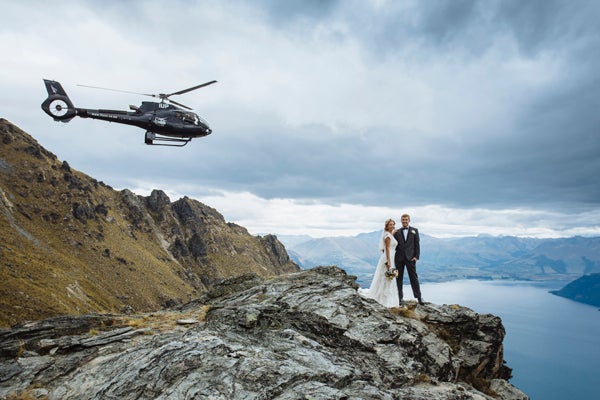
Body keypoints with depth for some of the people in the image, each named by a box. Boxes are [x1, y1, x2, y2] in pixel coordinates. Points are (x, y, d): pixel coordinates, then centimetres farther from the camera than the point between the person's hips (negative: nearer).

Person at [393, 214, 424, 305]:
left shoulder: (414, 230, 6)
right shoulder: (397, 232, 8)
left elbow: (417, 244, 3)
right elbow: (394, 245, 8)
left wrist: (416, 256, -6)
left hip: (410, 257, -1)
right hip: (399, 257, 1)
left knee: (414, 277, 1)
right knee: (399, 278, 4)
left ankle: (419, 297, 10)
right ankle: (399, 297, 11)